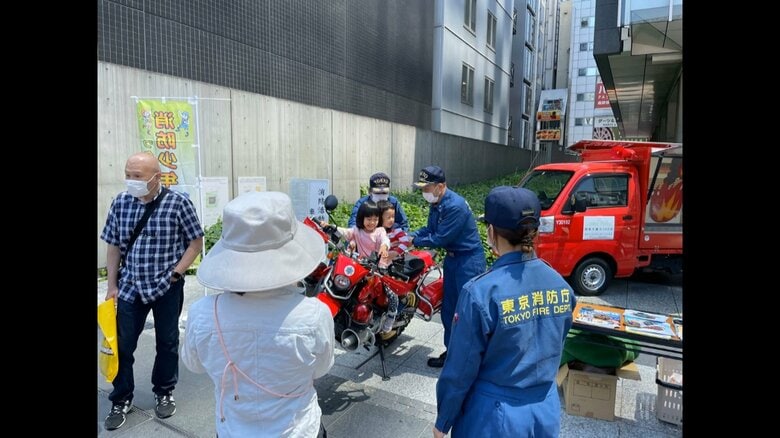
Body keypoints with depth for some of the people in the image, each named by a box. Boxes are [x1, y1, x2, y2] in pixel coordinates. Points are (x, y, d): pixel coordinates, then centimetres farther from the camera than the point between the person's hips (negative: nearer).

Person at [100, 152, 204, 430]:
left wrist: (175, 273, -12)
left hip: (167, 288, -2)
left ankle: (164, 393, 34)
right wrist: (112, 285, 5)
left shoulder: (179, 203, -13)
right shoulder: (120, 203, -2)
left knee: (167, 342, 12)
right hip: (130, 286, 3)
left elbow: (196, 242, -6)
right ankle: (121, 400, 30)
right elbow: (114, 246, 6)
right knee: (122, 344, 9)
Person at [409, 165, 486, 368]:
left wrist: (414, 241, -14)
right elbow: (429, 229, 11)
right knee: (448, 308, 15)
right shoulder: (436, 204, 5)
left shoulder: (455, 206, -24)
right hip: (452, 259, 10)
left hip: (469, 261, -10)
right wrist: (410, 236, -5)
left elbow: (440, 239, -23)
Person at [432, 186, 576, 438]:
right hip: (546, 410, 5)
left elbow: (460, 370, -16)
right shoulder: (560, 285, -8)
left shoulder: (481, 292, -25)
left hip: (495, 417, -4)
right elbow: (552, 350, 6)